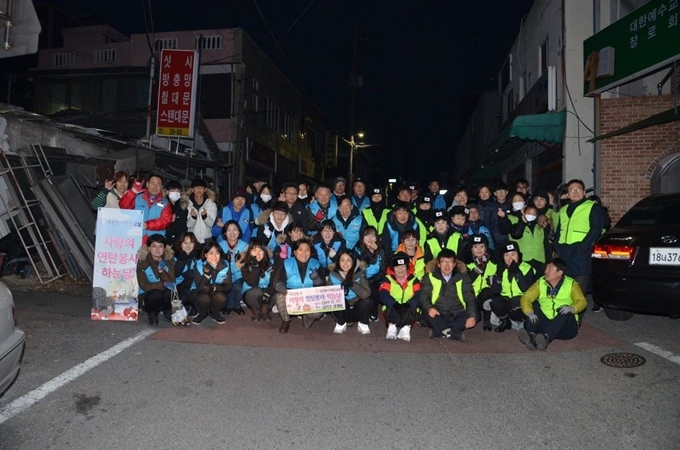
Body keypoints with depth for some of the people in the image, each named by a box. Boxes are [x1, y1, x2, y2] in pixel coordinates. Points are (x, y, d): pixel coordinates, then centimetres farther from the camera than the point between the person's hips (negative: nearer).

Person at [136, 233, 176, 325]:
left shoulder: (169, 262, -5)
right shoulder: (142, 263, -11)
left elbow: (172, 283, -12)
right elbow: (144, 286, -16)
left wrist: (162, 270, -26)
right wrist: (164, 284, -26)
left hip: (164, 295, 2)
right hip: (147, 297, -2)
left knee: (169, 292, -31)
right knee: (156, 294, -34)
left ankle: (167, 312, 0)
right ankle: (152, 313, -1)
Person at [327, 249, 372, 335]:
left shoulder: (359, 273, -12)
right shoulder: (333, 274, -7)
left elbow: (366, 294, -24)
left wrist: (352, 284, -38)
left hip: (357, 311, -1)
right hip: (342, 312, 1)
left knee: (366, 301, -29)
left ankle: (363, 324, -1)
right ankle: (341, 324, -2)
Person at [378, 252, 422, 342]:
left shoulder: (414, 280, 8)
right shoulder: (388, 279, 6)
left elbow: (418, 296, -7)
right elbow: (383, 295, -10)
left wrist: (408, 304, -29)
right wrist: (395, 304, -29)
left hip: (409, 311, 0)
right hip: (392, 310, 0)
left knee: (411, 309, -32)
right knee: (390, 308, -32)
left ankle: (405, 328, -45)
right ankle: (392, 327, -42)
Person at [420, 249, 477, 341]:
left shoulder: (463, 278, 10)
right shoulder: (430, 277, 7)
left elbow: (470, 297, 1)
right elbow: (424, 295, -3)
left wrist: (472, 316, -18)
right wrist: (429, 308, -26)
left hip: (457, 316, 2)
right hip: (438, 316, -2)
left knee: (476, 315, -27)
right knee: (427, 314, -32)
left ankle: (438, 331, -26)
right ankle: (454, 332, -29)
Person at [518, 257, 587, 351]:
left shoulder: (571, 284, 2)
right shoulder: (540, 282, 7)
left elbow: (581, 301, -13)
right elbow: (526, 297, -6)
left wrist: (571, 308, -36)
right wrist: (529, 312, -27)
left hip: (565, 328, -2)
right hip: (544, 324, 3)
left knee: (566, 311, -29)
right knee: (533, 304, -16)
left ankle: (545, 337, -50)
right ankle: (531, 335, -40)